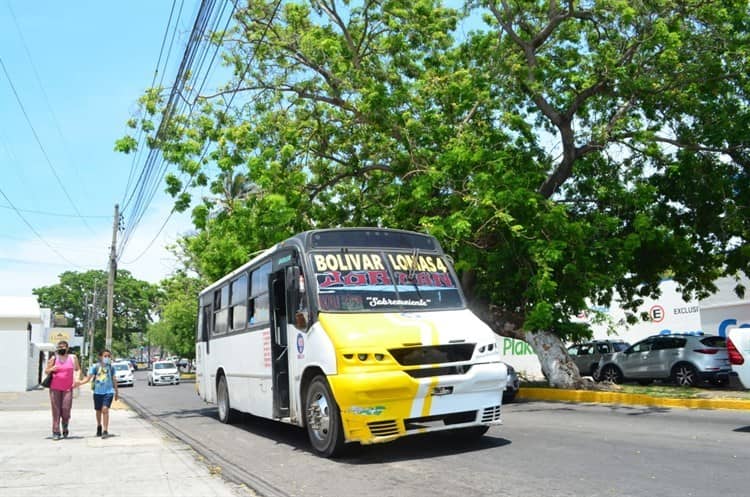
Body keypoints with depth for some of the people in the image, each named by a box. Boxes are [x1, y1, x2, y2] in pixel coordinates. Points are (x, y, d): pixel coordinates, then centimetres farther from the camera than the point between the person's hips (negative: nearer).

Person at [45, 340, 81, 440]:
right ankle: (56, 432, 3)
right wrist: (52, 369, -11)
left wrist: (76, 380, -1)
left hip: (68, 388, 0)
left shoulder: (73, 358, 8)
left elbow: (78, 369, 14)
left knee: (66, 409, -7)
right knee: (56, 410, -2)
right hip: (55, 388, 0)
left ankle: (65, 427, 21)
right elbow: (46, 371, 11)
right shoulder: (53, 358, 7)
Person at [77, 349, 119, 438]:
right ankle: (99, 426, 40)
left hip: (108, 391, -1)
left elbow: (114, 380, 14)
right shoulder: (95, 366, -1)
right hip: (98, 392, 1)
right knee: (98, 411, 14)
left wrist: (116, 392, 19)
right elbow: (88, 378, -4)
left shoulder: (111, 367, 5)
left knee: (105, 409, -16)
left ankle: (105, 431, -15)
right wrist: (79, 383, -21)